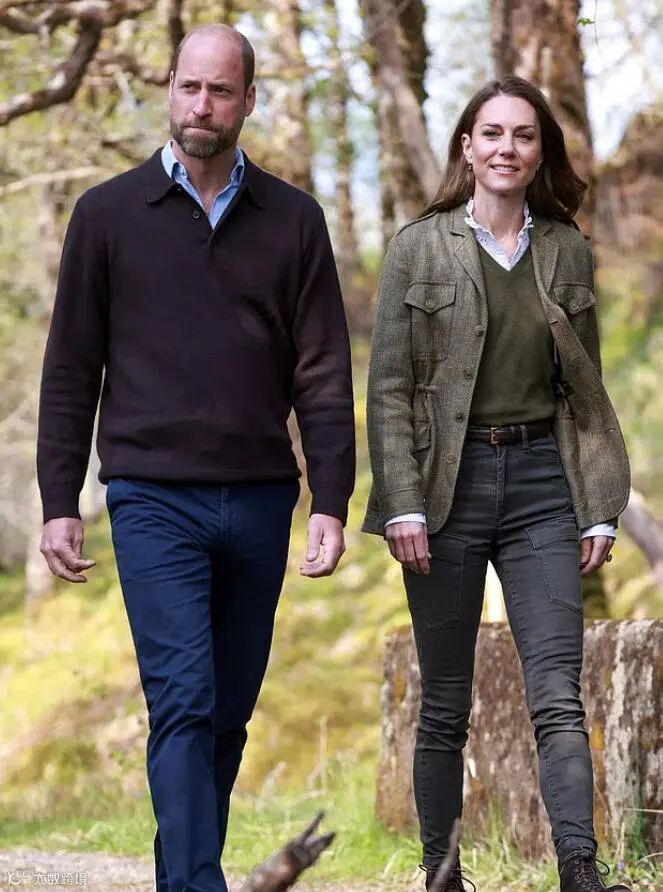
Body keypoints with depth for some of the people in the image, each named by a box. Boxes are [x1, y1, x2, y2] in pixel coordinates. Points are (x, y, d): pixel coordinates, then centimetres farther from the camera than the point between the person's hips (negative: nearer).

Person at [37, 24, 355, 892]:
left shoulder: (293, 221, 7)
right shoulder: (109, 214, 4)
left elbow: (324, 373, 5)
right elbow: (70, 371, 5)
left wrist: (330, 504, -3)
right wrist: (59, 504, 1)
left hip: (259, 499, 3)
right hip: (154, 500, -3)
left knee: (231, 713, 8)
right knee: (184, 704, -12)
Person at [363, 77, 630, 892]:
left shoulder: (567, 251, 8)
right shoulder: (419, 248, 0)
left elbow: (586, 389, 11)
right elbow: (389, 387, -2)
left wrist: (600, 509, 5)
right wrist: (401, 506, -11)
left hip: (541, 482, 2)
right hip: (450, 483, -2)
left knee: (557, 695, -8)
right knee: (445, 704, 6)